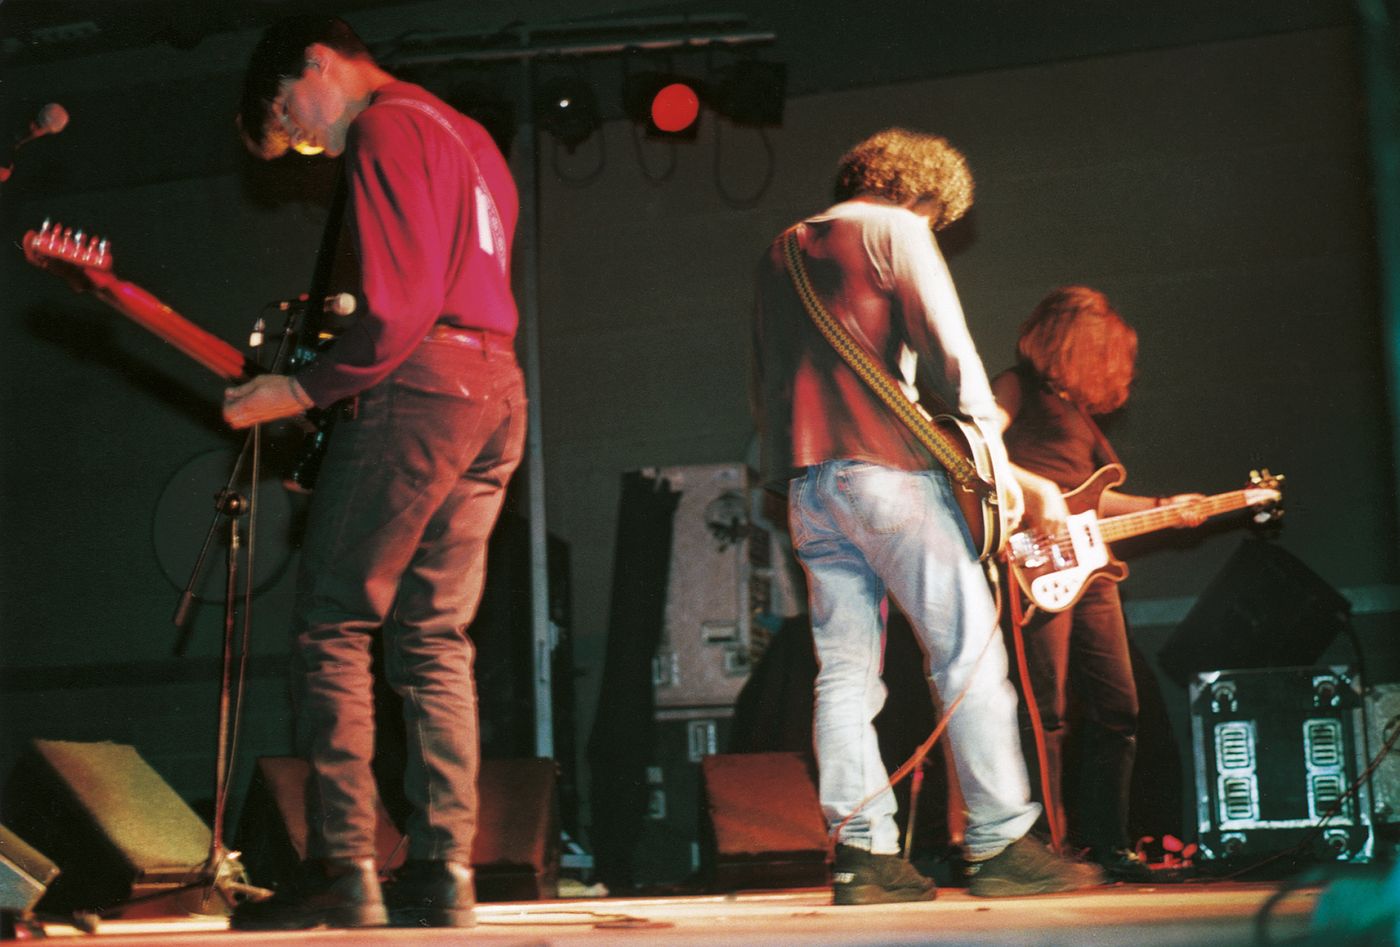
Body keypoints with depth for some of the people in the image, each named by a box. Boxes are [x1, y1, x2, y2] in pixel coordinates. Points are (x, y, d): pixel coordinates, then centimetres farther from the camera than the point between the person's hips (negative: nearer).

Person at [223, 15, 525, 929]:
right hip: (498, 392, 9)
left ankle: (343, 873, -8)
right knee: (435, 640, 8)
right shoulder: (467, 136, 25)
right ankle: (443, 872, 4)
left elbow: (403, 303, -16)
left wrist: (303, 390, -11)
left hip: (418, 387, -9)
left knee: (332, 628, -5)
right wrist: (332, 326, 19)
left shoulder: (385, 128, -6)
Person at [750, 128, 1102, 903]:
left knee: (844, 670, 4)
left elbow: (762, 382, 24)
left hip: (803, 477, 7)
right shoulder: (897, 229, 3)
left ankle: (864, 852, -1)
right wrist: (992, 451, -3)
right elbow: (946, 345, -7)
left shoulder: (781, 251, 24)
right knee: (969, 649, -4)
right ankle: (1000, 845, -7)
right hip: (885, 467, -7)